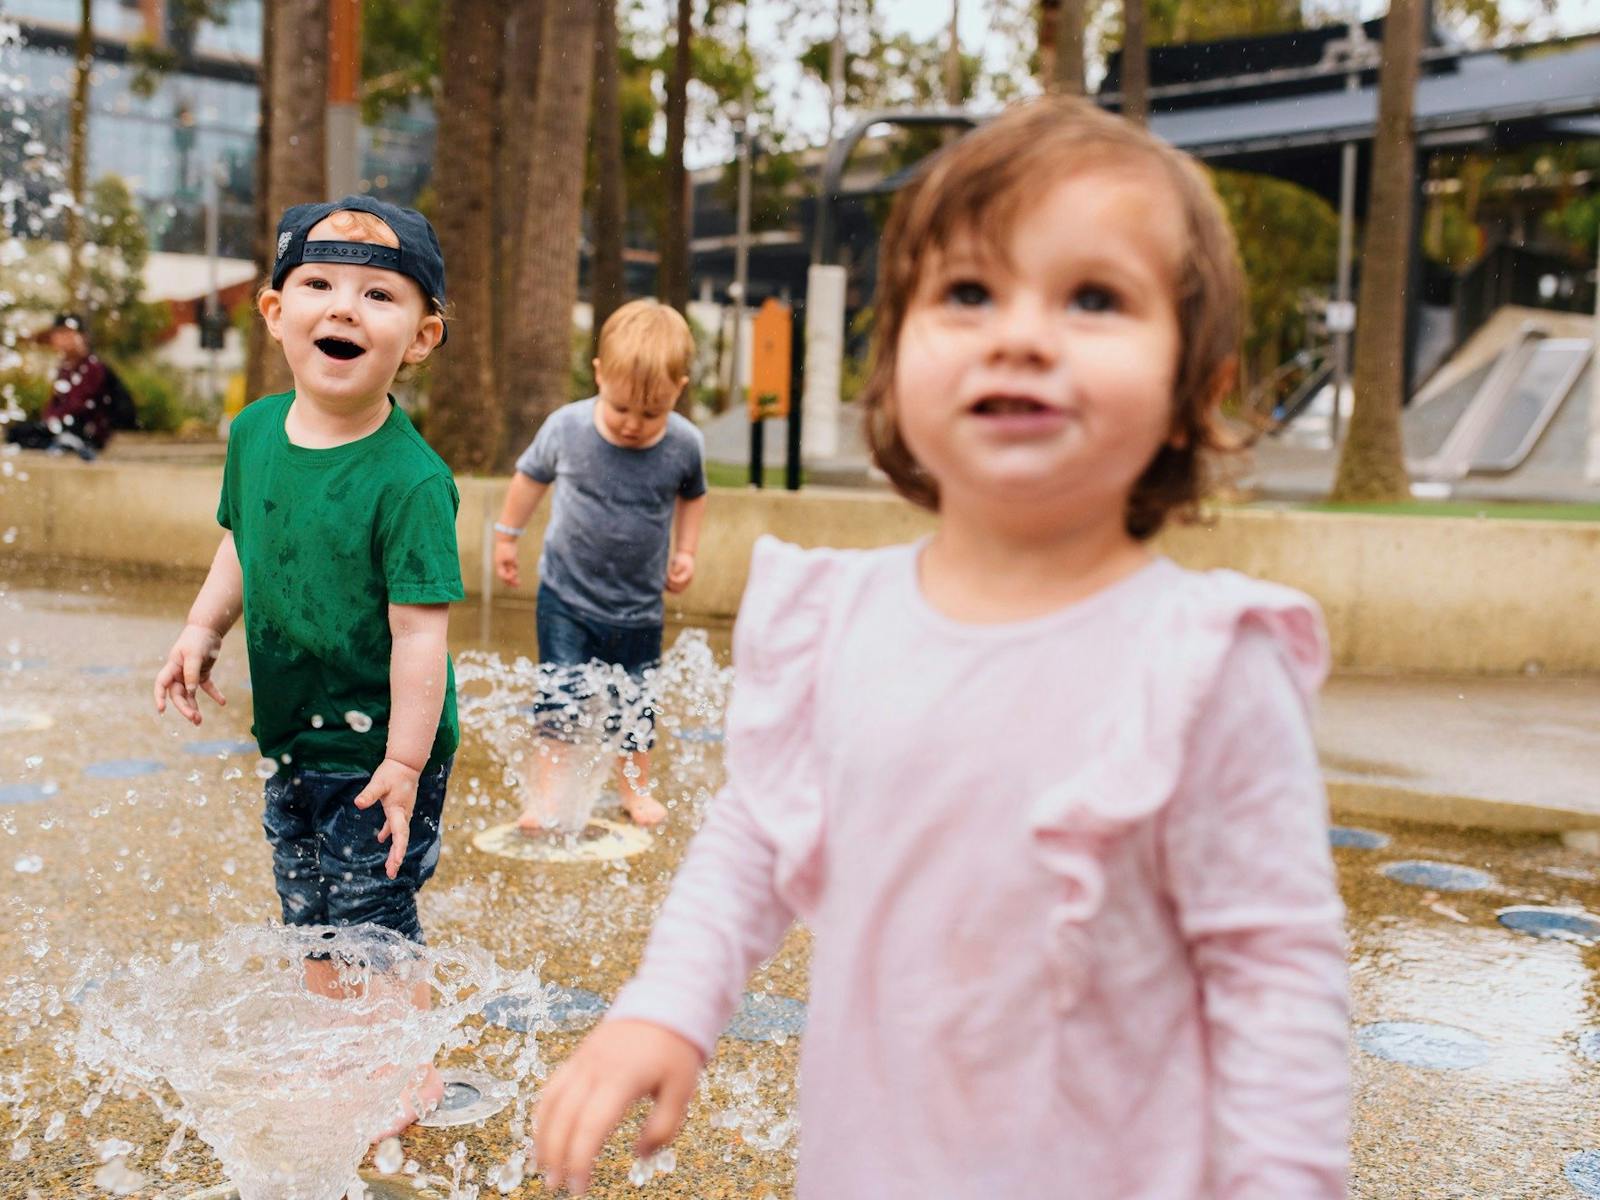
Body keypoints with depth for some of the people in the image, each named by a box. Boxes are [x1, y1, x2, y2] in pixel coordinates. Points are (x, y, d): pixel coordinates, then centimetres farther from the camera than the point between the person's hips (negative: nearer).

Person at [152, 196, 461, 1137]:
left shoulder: (409, 478, -24)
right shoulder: (256, 431, -3)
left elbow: (419, 629, -23)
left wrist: (403, 762, -22)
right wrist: (203, 632, 6)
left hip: (380, 747, -7)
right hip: (293, 739, 7)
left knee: (374, 922, 6)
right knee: (311, 918, 21)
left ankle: (412, 1077, 29)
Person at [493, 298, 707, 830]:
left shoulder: (685, 446, -15)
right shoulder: (566, 428, -17)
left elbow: (692, 496, 7)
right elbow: (531, 475, 2)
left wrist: (685, 552, -2)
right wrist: (507, 536, 10)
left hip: (639, 606, 1)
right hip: (567, 595, -1)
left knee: (635, 703, 14)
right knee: (562, 696, 1)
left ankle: (635, 787, 33)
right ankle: (547, 790, 16)